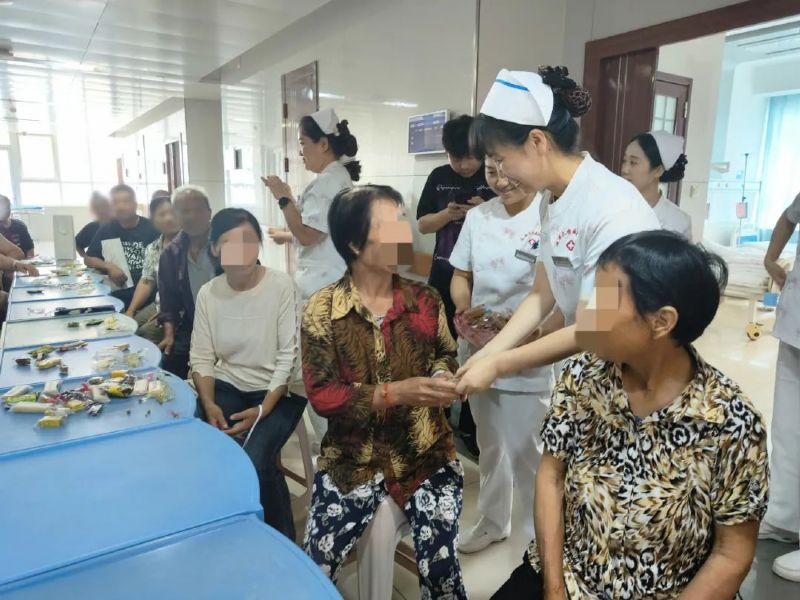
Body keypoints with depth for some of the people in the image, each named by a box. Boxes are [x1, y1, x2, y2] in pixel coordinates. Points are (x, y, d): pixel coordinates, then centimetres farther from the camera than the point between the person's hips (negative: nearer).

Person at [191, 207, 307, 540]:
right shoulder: (208, 293, -1)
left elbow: (289, 358, -15)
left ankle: (282, 541, 3)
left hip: (278, 392, -4)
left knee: (254, 460, -25)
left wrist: (262, 409, -22)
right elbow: (202, 358, 0)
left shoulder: (281, 286, -14)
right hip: (228, 387, 4)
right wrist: (209, 405, -16)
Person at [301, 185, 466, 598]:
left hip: (425, 453, 1)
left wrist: (442, 377, -12)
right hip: (353, 458, -1)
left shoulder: (424, 299, -3)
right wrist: (395, 392, -24)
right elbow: (321, 394, -13)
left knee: (439, 567, -8)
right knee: (314, 567, -1)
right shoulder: (322, 310, -9)